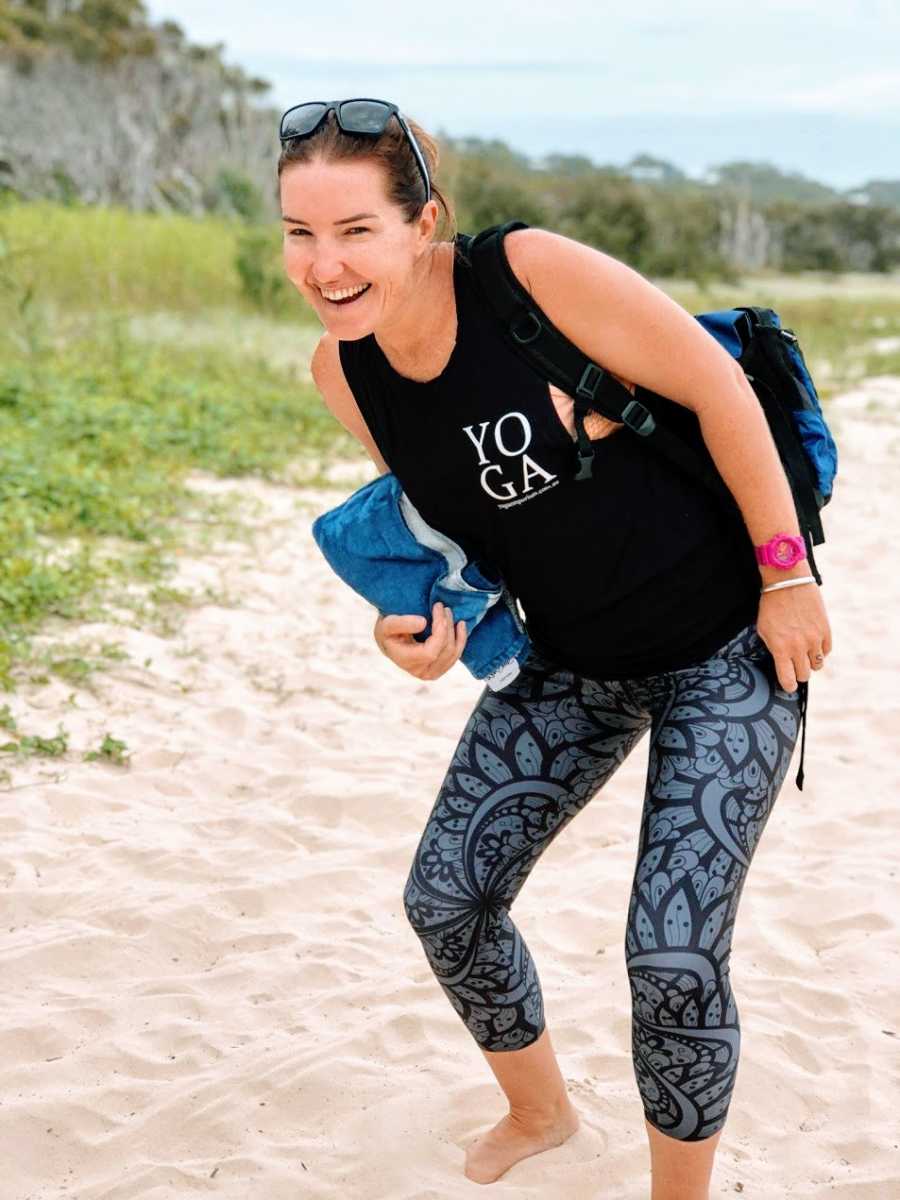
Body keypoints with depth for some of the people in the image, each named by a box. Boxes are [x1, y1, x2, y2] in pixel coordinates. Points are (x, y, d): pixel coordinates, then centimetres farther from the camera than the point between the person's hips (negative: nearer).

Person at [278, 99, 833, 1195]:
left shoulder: (533, 271, -26)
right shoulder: (342, 371, -7)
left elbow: (716, 386, -19)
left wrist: (785, 575, -15)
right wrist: (416, 619, -10)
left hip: (723, 645, -6)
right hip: (572, 661, 6)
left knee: (674, 962, -11)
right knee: (447, 899, 8)